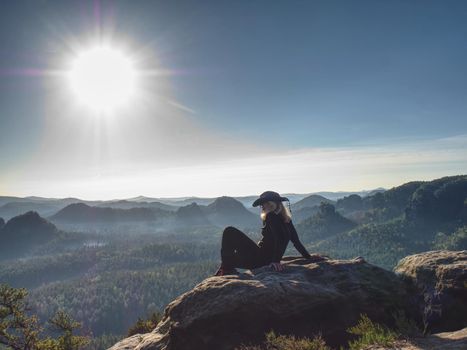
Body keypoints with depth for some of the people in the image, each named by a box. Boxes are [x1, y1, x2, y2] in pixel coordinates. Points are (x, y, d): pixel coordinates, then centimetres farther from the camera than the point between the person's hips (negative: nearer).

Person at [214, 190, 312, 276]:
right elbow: (296, 241, 9)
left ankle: (227, 270, -5)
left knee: (229, 232, -6)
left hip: (259, 258, -9)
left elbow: (279, 238, -25)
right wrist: (309, 258, 15)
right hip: (266, 261, 9)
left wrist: (276, 260, -29)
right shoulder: (286, 219, 11)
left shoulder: (271, 216, -12)